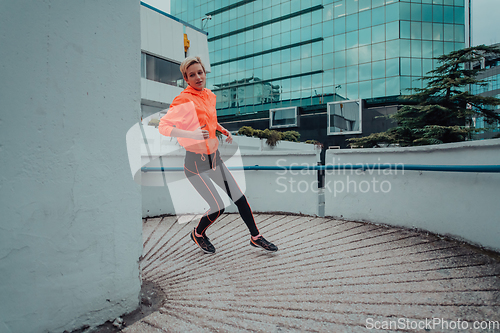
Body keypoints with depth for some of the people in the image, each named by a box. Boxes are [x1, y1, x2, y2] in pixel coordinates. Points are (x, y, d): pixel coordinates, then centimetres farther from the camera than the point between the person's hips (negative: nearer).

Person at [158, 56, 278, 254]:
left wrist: (223, 131, 9)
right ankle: (198, 234, 25)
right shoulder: (184, 101, -16)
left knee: (240, 198, 8)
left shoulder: (209, 95, 7)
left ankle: (256, 237, 26)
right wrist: (191, 134, -30)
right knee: (218, 208, -7)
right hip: (196, 162, -7)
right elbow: (163, 126, -19)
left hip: (214, 157, 7)